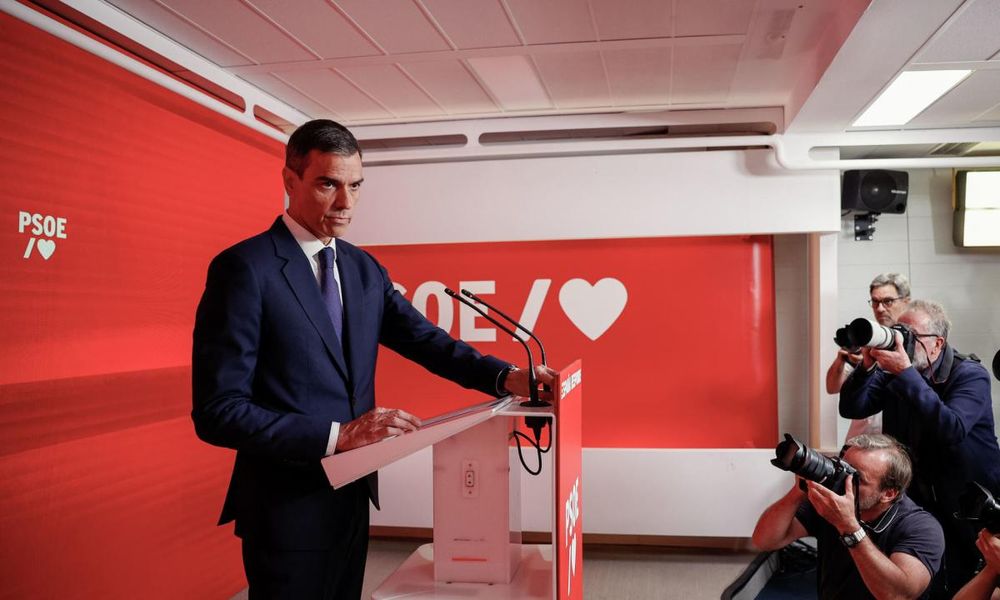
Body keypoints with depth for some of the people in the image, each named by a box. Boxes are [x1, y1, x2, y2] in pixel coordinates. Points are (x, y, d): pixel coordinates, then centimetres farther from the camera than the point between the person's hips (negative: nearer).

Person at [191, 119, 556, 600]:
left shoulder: (365, 268, 7)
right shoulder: (244, 268, -16)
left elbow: (424, 339, 3)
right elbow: (218, 410, -19)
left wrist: (504, 377, -14)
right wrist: (337, 434, -25)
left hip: (352, 495, 7)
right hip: (288, 509, -7)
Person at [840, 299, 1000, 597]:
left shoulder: (971, 375, -14)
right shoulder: (892, 370, 0)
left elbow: (952, 429, -32)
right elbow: (851, 409, -6)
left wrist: (905, 373, -36)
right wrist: (867, 365, -22)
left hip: (972, 504, -3)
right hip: (918, 502, 3)